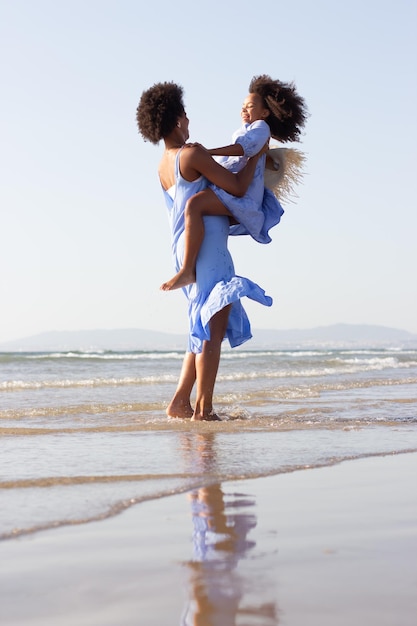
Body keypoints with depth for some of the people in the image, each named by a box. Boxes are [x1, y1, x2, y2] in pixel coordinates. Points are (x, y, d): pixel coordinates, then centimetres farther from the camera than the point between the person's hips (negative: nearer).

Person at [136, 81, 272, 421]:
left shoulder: (164, 166, 17)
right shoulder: (192, 154, -10)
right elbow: (237, 187, -10)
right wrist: (257, 154, 3)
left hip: (185, 251, 9)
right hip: (207, 247, -9)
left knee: (204, 329, 16)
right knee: (213, 328, -9)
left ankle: (180, 403, 15)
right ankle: (203, 409, -10)